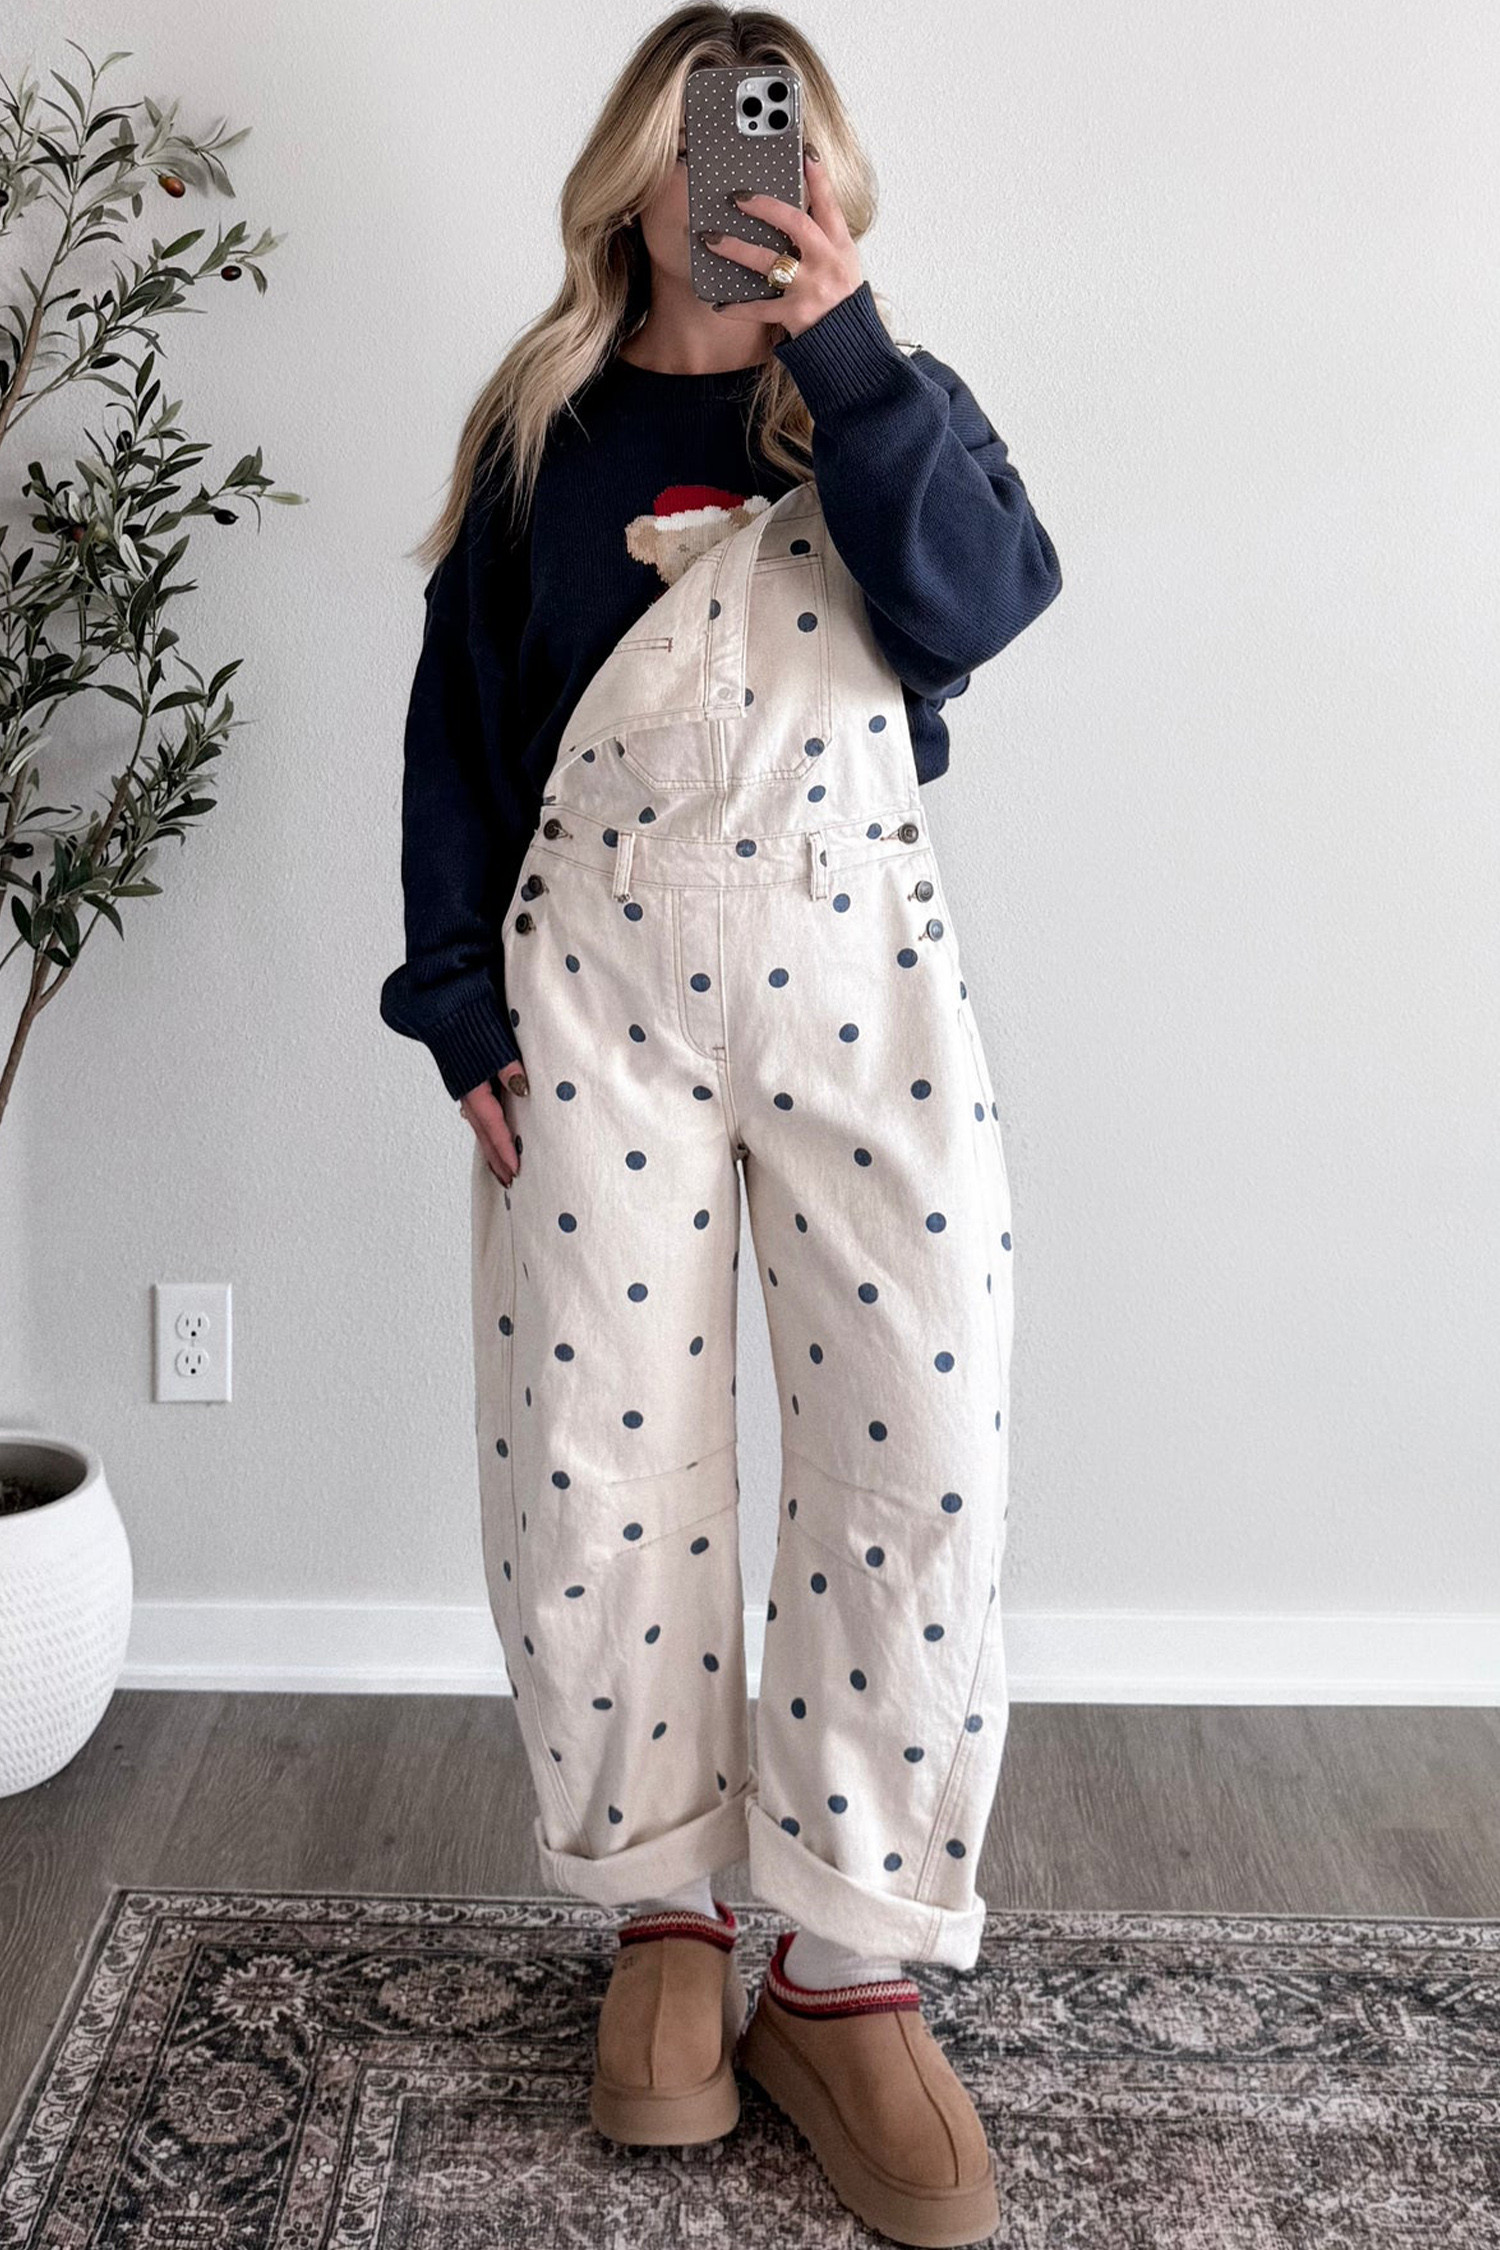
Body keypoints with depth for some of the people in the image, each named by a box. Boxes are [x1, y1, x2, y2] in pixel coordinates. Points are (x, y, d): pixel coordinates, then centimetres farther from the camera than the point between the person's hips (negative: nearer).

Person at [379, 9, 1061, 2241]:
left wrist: (842, 341, -12)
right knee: (589, 1463, -3)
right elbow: (461, 717, 9)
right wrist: (463, 1001, 1)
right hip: (599, 968, 0)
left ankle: (853, 1969, 5)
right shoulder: (542, 425, 11)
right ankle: (663, 1914, 17)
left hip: (859, 958, 0)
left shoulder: (880, 402, 13)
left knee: (921, 1444, -8)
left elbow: (981, 596, -8)